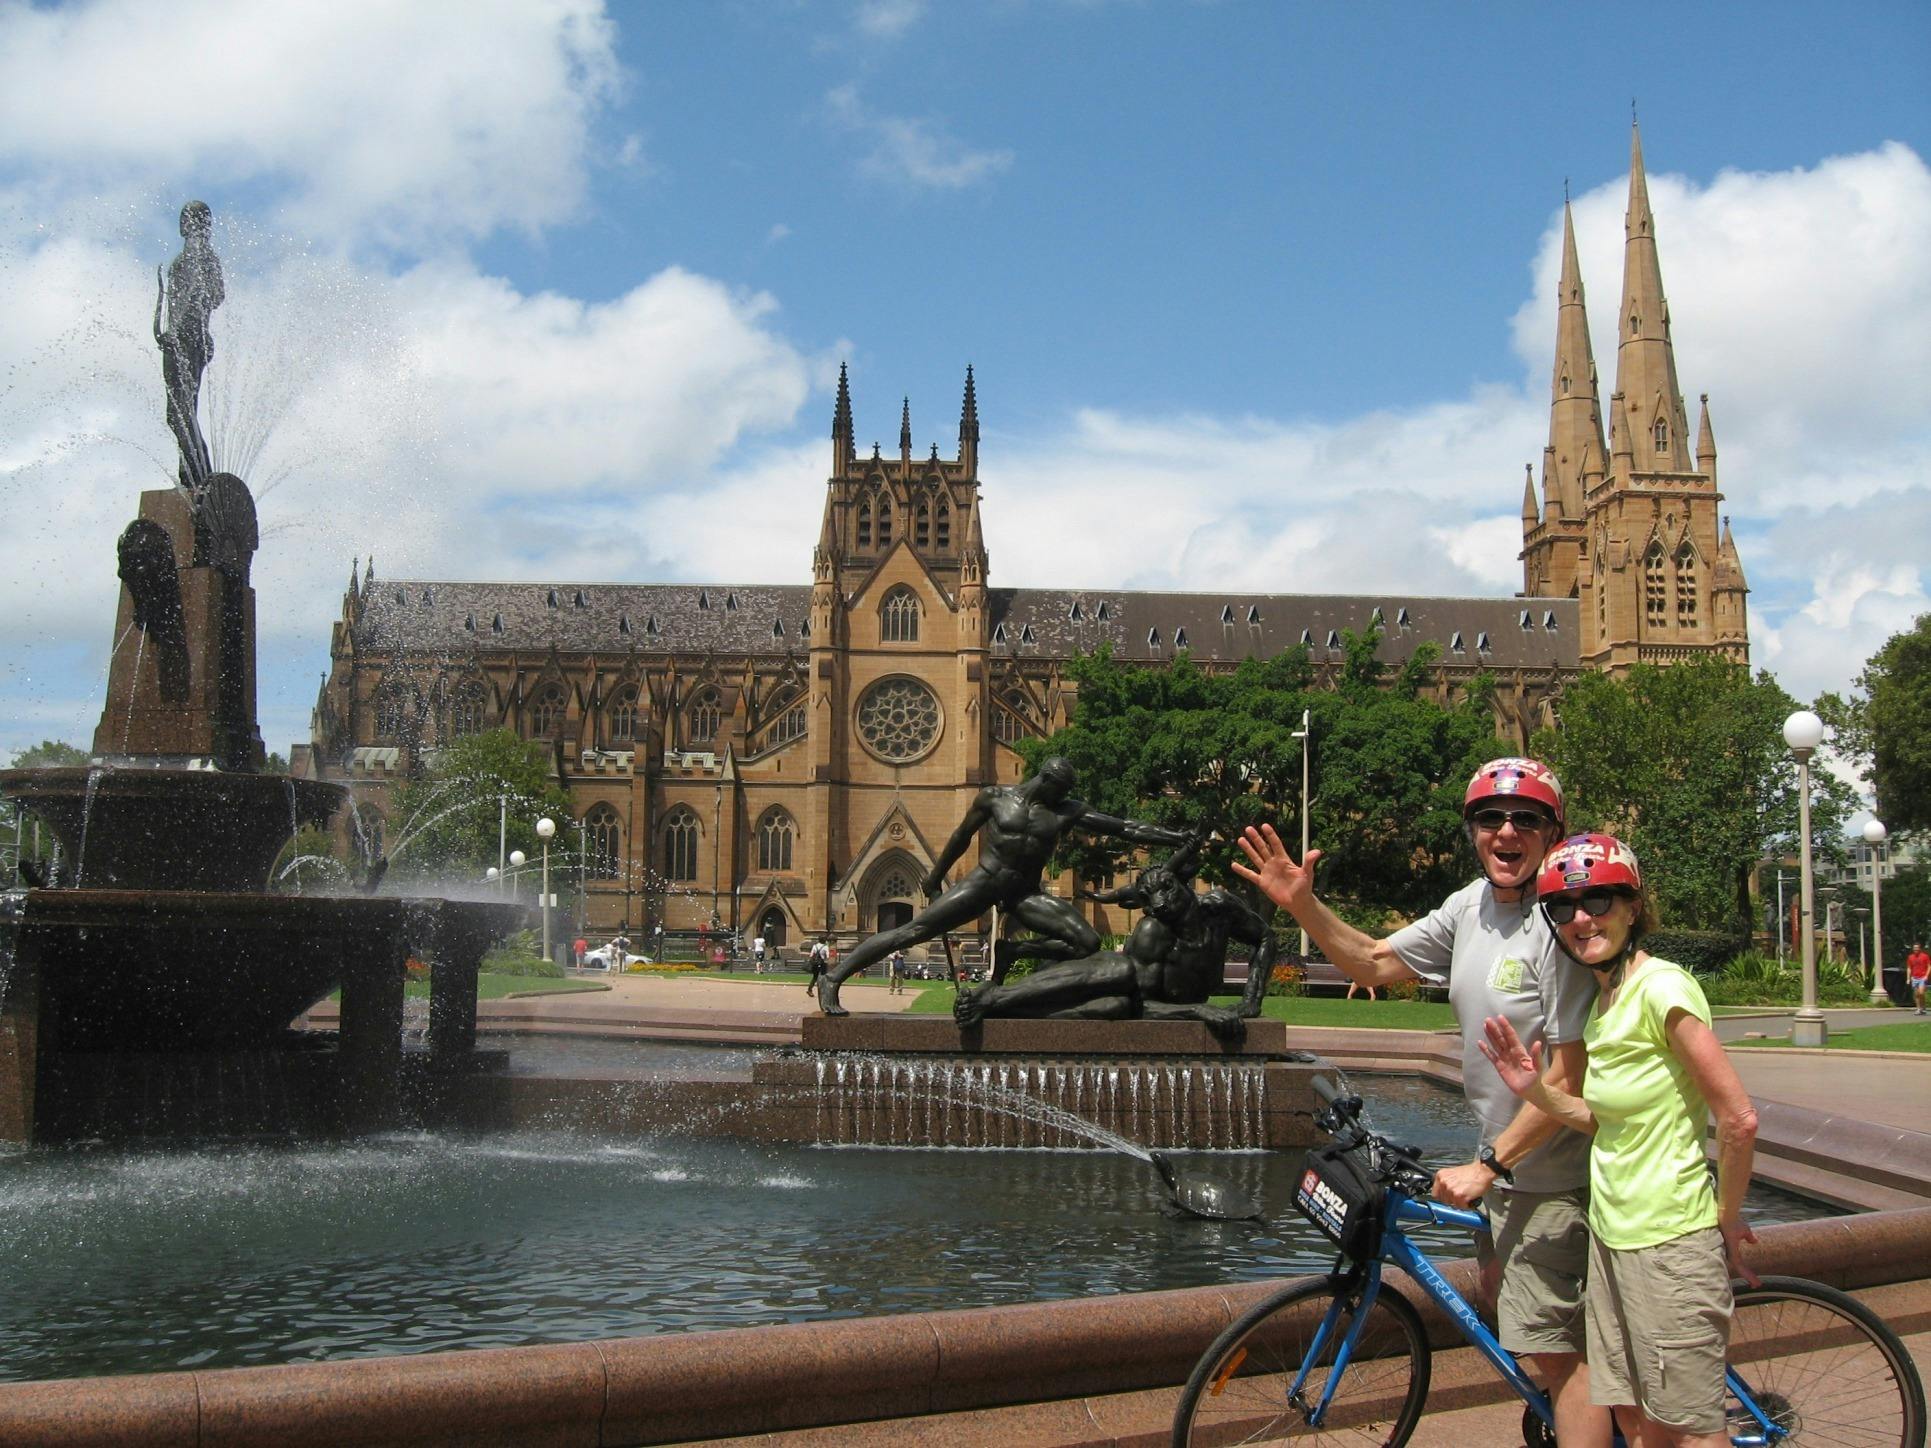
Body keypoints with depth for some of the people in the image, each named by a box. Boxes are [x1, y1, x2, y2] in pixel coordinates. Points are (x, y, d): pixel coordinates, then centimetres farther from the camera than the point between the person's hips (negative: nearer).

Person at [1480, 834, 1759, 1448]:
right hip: (1612, 1236, 9)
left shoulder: (1661, 986, -17)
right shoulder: (1605, 1000, 10)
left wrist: (1727, 1217, -8)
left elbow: (1738, 1119, -19)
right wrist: (1536, 1090, -4)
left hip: (1669, 1241, -8)